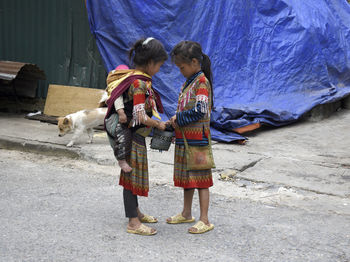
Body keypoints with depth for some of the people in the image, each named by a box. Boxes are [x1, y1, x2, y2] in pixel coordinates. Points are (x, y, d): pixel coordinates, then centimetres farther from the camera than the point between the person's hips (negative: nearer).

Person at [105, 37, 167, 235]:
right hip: (134, 136, -10)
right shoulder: (140, 83, -23)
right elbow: (141, 117, -27)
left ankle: (136, 211, 37)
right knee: (133, 175, -2)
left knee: (134, 174, 21)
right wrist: (158, 125, -11)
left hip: (134, 135, 10)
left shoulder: (132, 77, 6)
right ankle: (133, 223, 8)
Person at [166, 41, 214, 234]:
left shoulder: (202, 82, -14)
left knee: (200, 178, -4)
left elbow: (200, 111, -22)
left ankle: (204, 220, 2)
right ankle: (186, 214, 31)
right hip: (184, 138, 9)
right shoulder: (188, 82, 15)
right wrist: (175, 121, 3)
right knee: (186, 177, 18)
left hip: (197, 139, -9)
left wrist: (178, 119, -13)